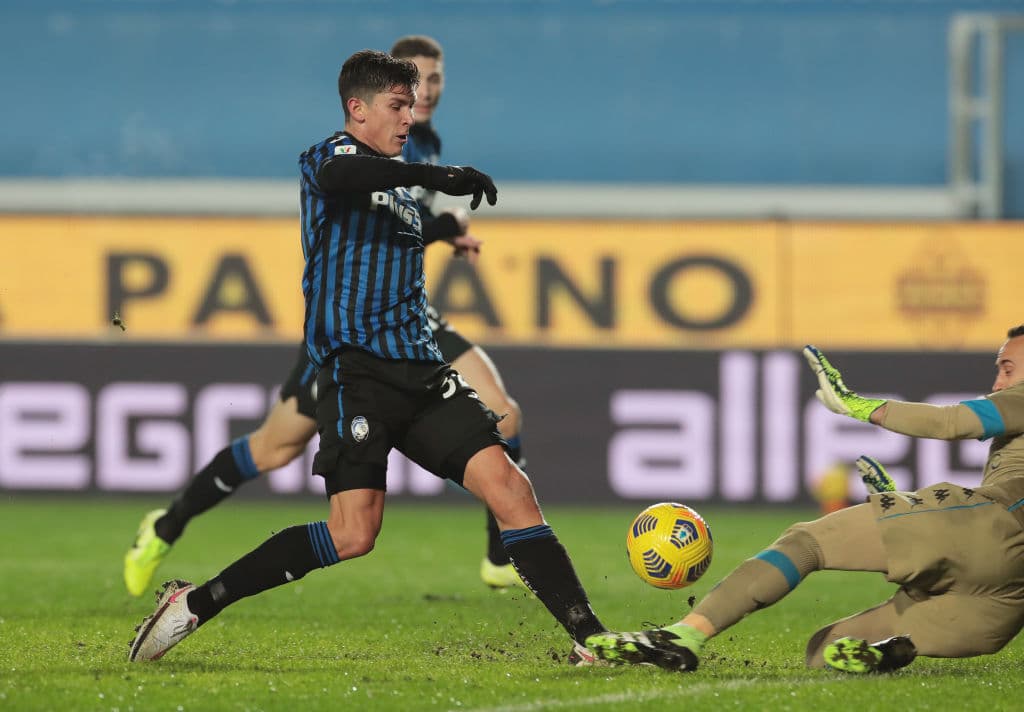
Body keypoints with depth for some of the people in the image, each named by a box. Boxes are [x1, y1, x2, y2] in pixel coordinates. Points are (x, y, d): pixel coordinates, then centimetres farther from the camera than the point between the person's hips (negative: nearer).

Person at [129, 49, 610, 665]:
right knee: (354, 535, -18)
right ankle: (194, 604, -6)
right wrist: (434, 175, -34)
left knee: (508, 485, -10)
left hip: (422, 371, 8)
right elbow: (338, 175, -27)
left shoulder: (400, 185, 26)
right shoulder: (332, 156, 0)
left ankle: (591, 638, -11)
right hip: (356, 370, -8)